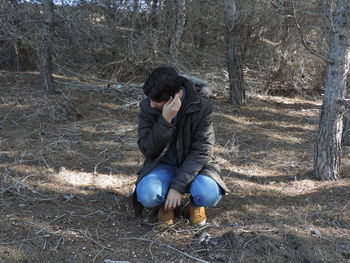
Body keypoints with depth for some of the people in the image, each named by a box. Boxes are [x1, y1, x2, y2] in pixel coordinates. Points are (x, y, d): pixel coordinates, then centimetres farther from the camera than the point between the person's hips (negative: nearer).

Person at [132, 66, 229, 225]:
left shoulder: (202, 108, -17)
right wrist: (165, 121, -30)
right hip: (163, 165, 1)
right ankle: (166, 203, 7)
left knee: (209, 195, -32)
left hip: (193, 165, -1)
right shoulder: (147, 107, -11)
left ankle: (196, 204, 6)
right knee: (147, 195, -31)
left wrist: (177, 186, -26)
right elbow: (147, 150, -14)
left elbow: (201, 152, -18)